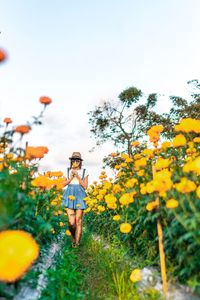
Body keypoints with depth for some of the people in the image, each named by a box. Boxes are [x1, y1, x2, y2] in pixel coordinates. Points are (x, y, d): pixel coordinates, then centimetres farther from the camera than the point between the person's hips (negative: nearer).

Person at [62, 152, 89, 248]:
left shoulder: (84, 171, 5)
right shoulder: (68, 170, 9)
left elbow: (85, 186, 1)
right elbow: (64, 184, 6)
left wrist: (78, 177, -9)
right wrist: (71, 177, -8)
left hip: (80, 196, -1)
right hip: (70, 196, 1)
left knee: (78, 221, -1)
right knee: (71, 222, -4)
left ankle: (77, 242, 17)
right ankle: (73, 238, 25)